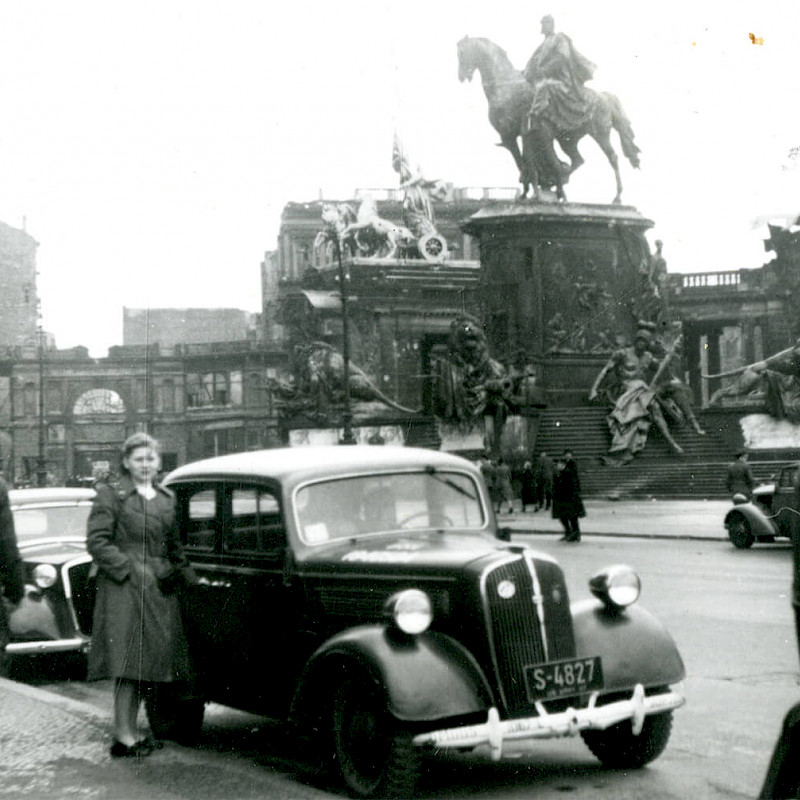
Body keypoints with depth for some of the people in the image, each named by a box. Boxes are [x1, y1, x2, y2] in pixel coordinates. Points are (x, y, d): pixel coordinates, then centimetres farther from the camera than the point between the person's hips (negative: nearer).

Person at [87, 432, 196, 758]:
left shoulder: (167, 499, 17)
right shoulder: (111, 496, -2)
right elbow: (97, 542, -8)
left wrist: (191, 578, 12)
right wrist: (131, 570, -14)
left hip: (161, 590, 6)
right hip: (124, 587, -6)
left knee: (149, 662, 7)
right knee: (129, 661, -8)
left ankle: (131, 732, 16)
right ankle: (123, 737, -3)